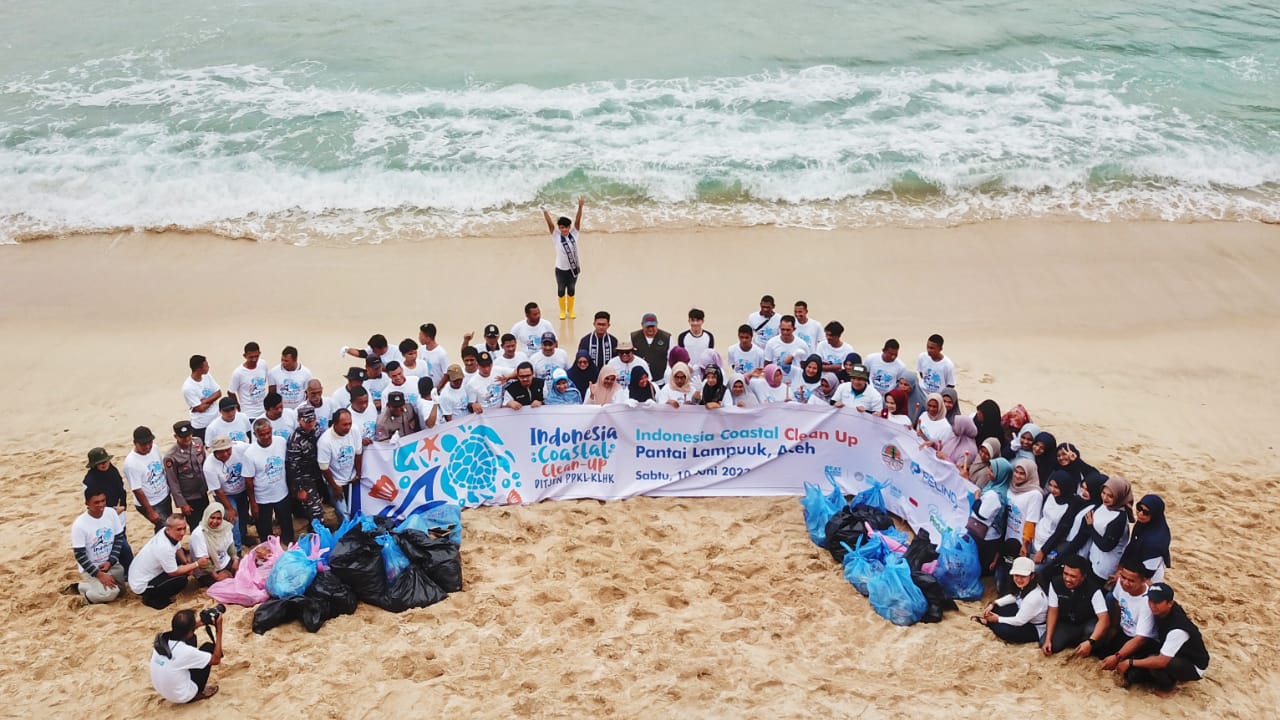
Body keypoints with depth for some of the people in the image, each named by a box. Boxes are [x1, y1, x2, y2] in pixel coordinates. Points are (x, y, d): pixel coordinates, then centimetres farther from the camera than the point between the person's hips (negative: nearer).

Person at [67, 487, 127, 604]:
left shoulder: (112, 513, -9)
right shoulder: (79, 524, -21)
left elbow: (119, 539, 1)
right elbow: (80, 556, -17)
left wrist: (110, 562, -10)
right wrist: (99, 574, -20)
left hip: (111, 563, 6)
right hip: (90, 568, -6)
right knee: (109, 593, -23)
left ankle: (90, 586, 20)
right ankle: (80, 588, 3)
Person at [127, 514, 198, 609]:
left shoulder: (165, 532, -11)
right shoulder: (164, 548, -34)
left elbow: (179, 550, 9)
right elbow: (174, 572, -20)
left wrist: (187, 563, -6)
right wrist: (196, 564, -12)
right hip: (141, 587, -9)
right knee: (182, 580, -21)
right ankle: (152, 599, -2)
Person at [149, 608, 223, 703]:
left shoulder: (161, 638, -15)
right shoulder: (185, 651, -32)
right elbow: (216, 659, -15)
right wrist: (219, 629, -15)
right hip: (182, 696, -6)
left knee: (191, 640, 9)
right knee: (208, 647, -1)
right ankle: (198, 694, 11)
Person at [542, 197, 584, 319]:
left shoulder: (574, 234, -6)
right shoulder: (556, 237, -11)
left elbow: (577, 221, -16)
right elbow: (550, 223, -22)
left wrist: (580, 207, -29)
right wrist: (545, 211, -36)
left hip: (573, 268, 2)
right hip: (561, 270, -2)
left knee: (571, 290, 17)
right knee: (561, 290, 13)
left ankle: (570, 310, 35)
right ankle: (562, 311, 31)